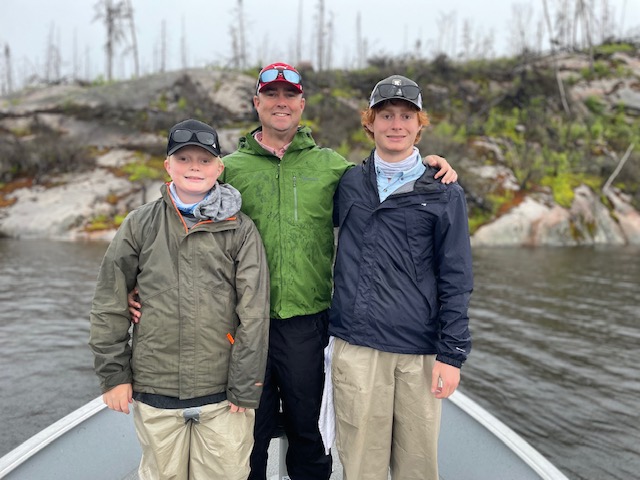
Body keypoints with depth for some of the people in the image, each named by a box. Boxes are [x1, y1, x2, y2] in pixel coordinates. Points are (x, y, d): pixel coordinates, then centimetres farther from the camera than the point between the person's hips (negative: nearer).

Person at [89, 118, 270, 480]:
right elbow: (109, 304, 7)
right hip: (154, 392, 2)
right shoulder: (140, 225, 4)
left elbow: (254, 314, -3)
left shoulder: (240, 229, -1)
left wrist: (245, 388, -6)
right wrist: (113, 374, 4)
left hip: (222, 395, -1)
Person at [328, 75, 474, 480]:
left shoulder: (444, 194, 3)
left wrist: (452, 353, -3)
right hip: (355, 346, 1)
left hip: (420, 351, -1)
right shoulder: (349, 183, 9)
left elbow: (456, 280, 1)